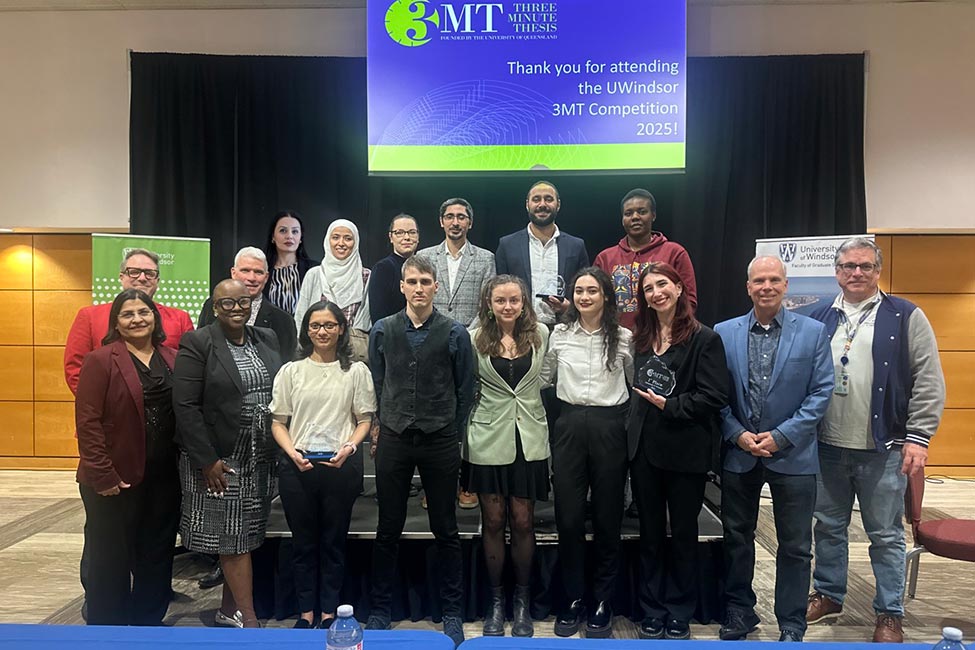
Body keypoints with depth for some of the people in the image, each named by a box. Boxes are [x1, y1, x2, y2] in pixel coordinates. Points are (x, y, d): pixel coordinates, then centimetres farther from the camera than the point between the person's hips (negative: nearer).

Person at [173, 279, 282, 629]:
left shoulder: (266, 339, 8)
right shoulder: (197, 344, -9)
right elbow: (185, 406, -13)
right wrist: (207, 460, -15)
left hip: (261, 459, 5)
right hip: (219, 459, -5)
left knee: (246, 535, 12)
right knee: (232, 536, 1)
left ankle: (229, 610, 27)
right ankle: (248, 619, 9)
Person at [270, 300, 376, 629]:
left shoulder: (356, 370, 3)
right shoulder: (291, 371, 7)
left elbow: (365, 419, 4)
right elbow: (278, 422, 7)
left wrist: (349, 447, -13)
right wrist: (292, 452, -10)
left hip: (341, 466, -1)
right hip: (298, 466, 1)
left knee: (334, 542, 9)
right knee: (304, 542, 10)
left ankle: (329, 611, 22)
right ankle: (306, 611, 24)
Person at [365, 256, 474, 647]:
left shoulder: (454, 333, -3)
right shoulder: (382, 331, 2)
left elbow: (465, 389, 2)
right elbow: (375, 384, 9)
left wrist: (453, 433, 4)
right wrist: (385, 424, 8)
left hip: (440, 441, -1)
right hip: (393, 439, 1)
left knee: (445, 531, 9)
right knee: (388, 530, 10)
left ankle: (452, 613, 24)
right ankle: (380, 610, 24)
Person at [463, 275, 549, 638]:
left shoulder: (540, 335, 0)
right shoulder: (476, 339, -5)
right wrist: (464, 435, -1)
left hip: (529, 439, 1)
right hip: (489, 440, -1)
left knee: (523, 522, 7)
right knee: (493, 522, 9)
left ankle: (522, 601, 25)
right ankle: (496, 601, 25)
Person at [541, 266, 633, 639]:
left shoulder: (623, 338, 1)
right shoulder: (559, 334, 5)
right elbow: (544, 378, 16)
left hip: (609, 428, -1)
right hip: (569, 427, 1)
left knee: (607, 517, 7)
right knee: (568, 517, 5)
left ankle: (603, 604, 22)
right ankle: (573, 600, 21)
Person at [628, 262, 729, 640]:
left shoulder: (704, 339, -7)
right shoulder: (641, 339, 9)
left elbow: (715, 397, -13)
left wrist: (669, 405, -14)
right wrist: (638, 423, 2)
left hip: (686, 451, -4)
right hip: (645, 448, 4)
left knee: (683, 534, 10)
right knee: (650, 533, 12)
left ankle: (679, 616, 26)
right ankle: (652, 613, 26)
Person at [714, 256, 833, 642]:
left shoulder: (813, 332, -2)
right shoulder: (724, 334, 1)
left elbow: (821, 392, -5)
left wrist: (780, 436, -13)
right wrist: (738, 435, -10)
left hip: (793, 455, -1)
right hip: (738, 453, 2)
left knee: (795, 545, 9)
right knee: (737, 538, 14)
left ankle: (791, 625, 25)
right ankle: (739, 612, 31)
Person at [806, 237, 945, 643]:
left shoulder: (906, 317, -2)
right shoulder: (819, 318, 7)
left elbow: (928, 381, -6)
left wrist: (917, 437, -11)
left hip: (883, 449, -3)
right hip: (827, 447, 3)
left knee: (886, 534, 8)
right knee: (828, 526, 15)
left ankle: (890, 614, 23)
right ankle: (828, 595, 32)